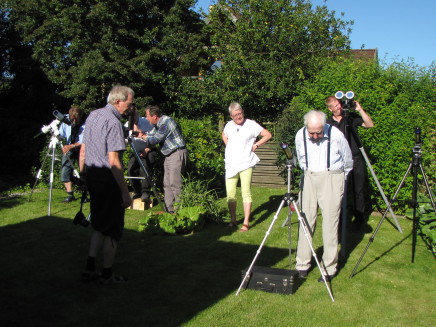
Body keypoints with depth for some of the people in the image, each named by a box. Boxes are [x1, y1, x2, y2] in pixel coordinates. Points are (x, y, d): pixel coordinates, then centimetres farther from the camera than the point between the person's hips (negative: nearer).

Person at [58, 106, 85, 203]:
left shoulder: (85, 124, -18)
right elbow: (61, 135, 5)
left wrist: (71, 146, -25)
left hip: (81, 149, -3)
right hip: (68, 149, 3)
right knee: (65, 171, -5)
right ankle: (70, 194, 3)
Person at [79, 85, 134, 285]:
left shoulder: (93, 115, 11)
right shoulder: (113, 122, -17)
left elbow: (83, 150, 17)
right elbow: (114, 161, -22)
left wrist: (83, 175, 24)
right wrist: (125, 192, -19)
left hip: (92, 176, 9)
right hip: (107, 179, -9)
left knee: (99, 224, 20)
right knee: (113, 228, 5)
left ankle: (90, 268, 22)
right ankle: (107, 274, 15)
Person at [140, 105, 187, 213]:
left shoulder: (166, 123, -19)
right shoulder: (160, 123, 11)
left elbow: (154, 140, -13)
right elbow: (155, 135, 22)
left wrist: (143, 136, 3)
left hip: (177, 153, -10)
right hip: (169, 155, 10)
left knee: (174, 183, -11)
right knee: (167, 184, 10)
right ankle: (169, 209, 16)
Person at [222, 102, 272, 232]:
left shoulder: (251, 124, -4)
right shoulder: (229, 125, 8)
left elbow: (268, 135, 0)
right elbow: (224, 135, 31)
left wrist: (256, 145, -5)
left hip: (246, 164, -4)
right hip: (231, 164, 4)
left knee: (246, 192, -7)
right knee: (230, 193, 4)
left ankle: (246, 222, -2)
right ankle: (233, 220, 18)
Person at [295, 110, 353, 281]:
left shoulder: (336, 135, -13)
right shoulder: (300, 136, -2)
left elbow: (348, 162, 5)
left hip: (331, 178, -3)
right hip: (309, 178, 4)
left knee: (330, 222, -5)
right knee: (306, 220, 2)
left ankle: (329, 268, 3)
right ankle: (302, 264, 11)